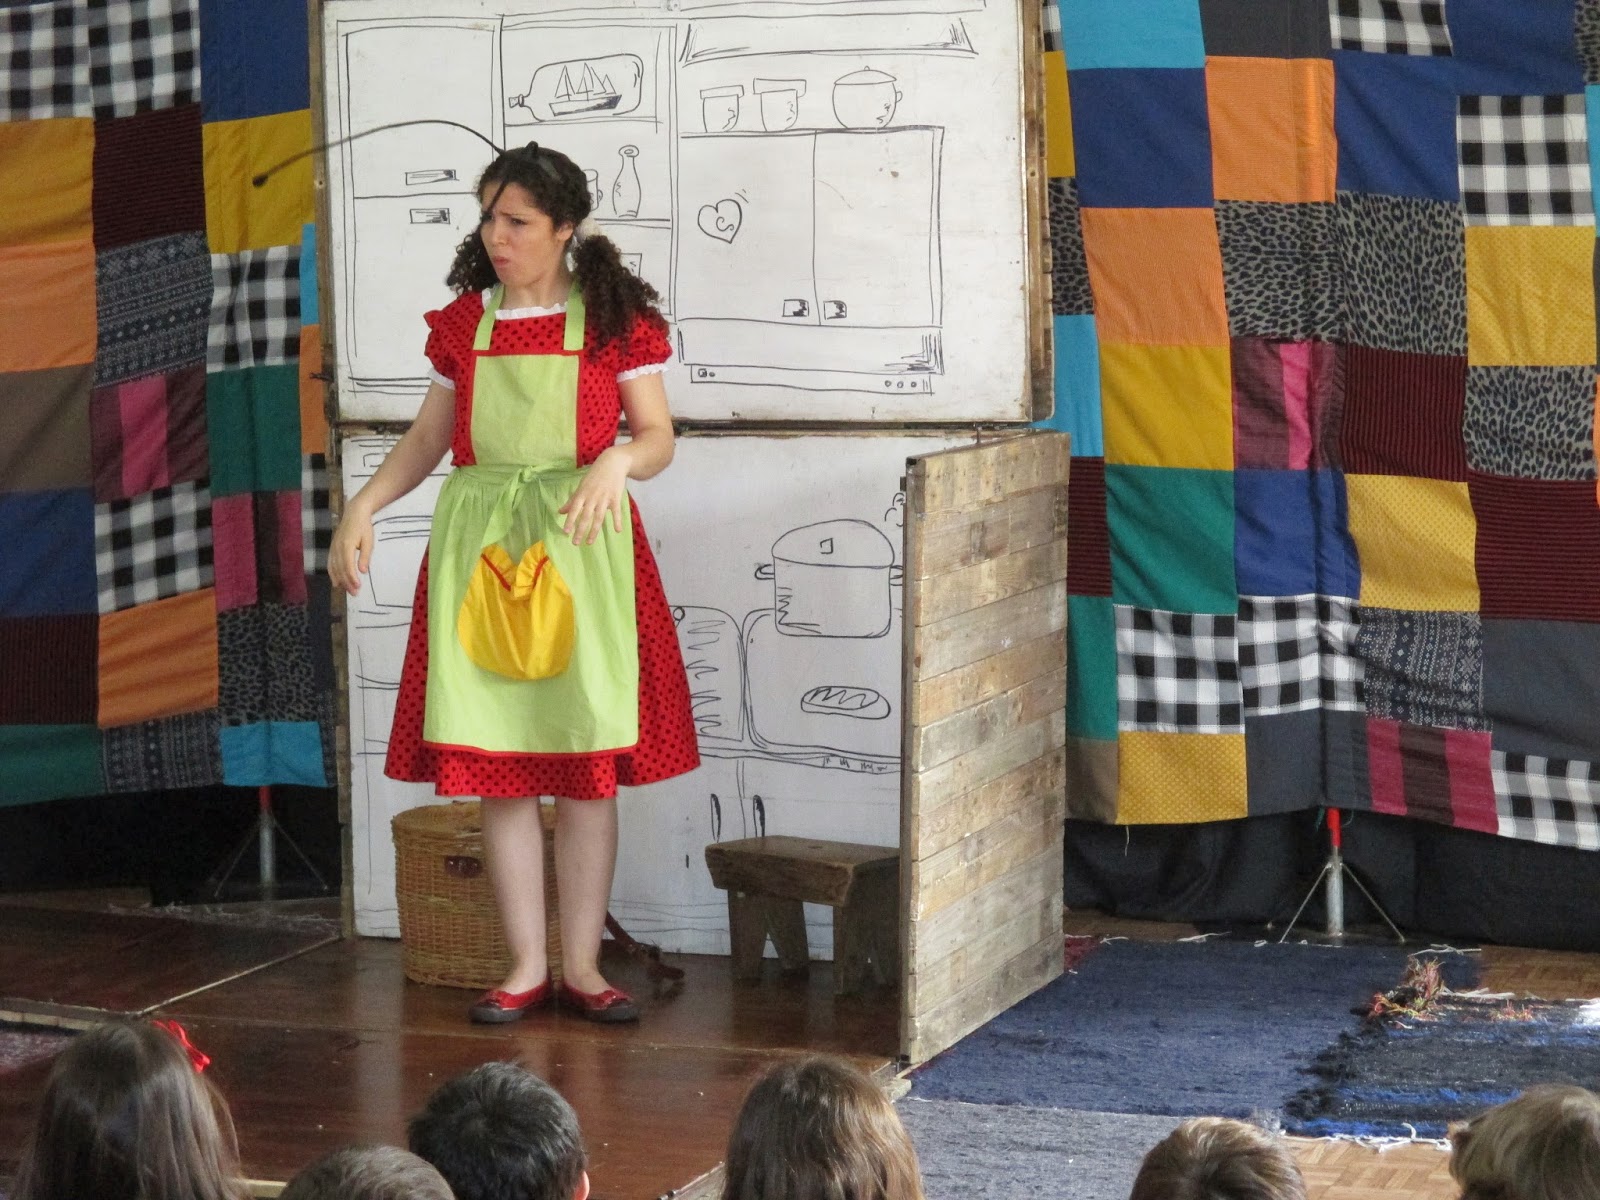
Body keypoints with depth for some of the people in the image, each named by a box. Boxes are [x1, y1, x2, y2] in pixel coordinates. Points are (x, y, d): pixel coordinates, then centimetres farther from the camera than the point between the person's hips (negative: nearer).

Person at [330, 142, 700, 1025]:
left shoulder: (614, 320, 1)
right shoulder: (463, 322, 9)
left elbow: (658, 437, 3)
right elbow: (428, 436, 16)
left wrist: (616, 461, -18)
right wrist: (363, 507, 3)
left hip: (580, 547, -2)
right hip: (479, 550, 2)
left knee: (588, 767, -1)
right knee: (496, 765, 1)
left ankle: (580, 967, 10)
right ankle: (525, 966, 11)